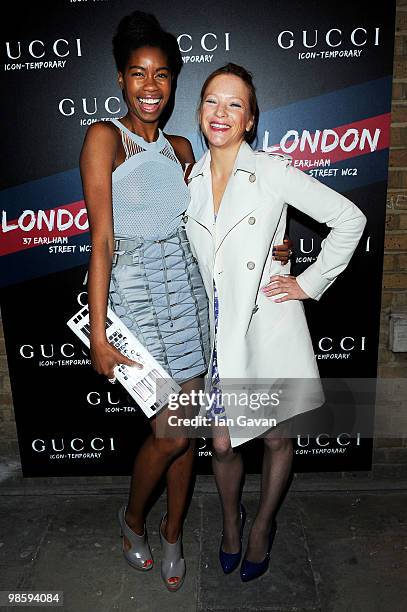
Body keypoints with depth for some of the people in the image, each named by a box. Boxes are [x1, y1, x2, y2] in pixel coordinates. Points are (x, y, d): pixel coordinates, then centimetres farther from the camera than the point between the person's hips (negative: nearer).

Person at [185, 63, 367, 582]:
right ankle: (230, 520, 41)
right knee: (222, 444, 10)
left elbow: (349, 218, -6)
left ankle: (263, 525, 40)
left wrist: (310, 282, -7)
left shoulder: (273, 173, -8)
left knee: (275, 440, 12)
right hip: (218, 332, 3)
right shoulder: (191, 181, 5)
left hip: (270, 328, -3)